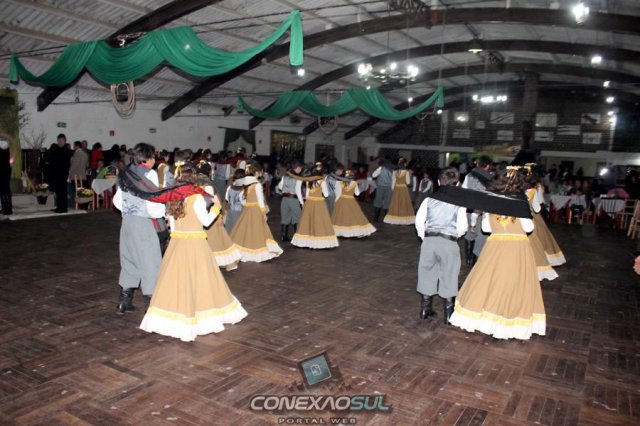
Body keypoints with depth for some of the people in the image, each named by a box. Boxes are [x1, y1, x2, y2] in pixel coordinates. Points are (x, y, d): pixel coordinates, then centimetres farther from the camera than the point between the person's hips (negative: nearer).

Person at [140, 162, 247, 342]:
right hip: (195, 243, -5)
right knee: (196, 280, 4)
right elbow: (206, 221, -9)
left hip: (176, 242, 5)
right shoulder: (197, 198, -13)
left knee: (176, 279, 10)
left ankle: (177, 319, 18)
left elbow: (172, 223, 9)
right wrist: (216, 206, 2)